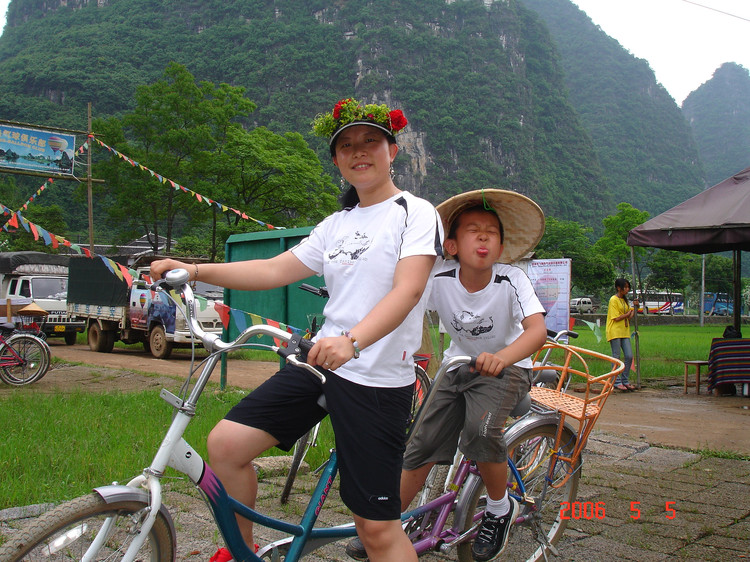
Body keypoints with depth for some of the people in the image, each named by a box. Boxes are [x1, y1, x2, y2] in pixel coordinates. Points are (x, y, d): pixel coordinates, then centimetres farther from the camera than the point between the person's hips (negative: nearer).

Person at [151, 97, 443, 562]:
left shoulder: (416, 213, -5)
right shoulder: (337, 224, 16)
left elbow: (407, 290, -21)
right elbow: (274, 270, 13)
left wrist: (352, 341, -39)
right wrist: (193, 270, 2)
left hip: (378, 381, -6)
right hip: (321, 362, 7)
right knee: (226, 444, -1)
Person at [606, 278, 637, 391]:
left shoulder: (624, 300, 17)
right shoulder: (613, 299, -7)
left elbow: (629, 317, 12)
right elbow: (616, 318, -15)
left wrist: (635, 307, 0)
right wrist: (627, 314, -4)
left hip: (624, 332, 8)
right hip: (615, 332, -8)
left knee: (629, 356, 3)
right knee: (616, 357, -3)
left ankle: (625, 381, 13)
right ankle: (617, 382, 3)